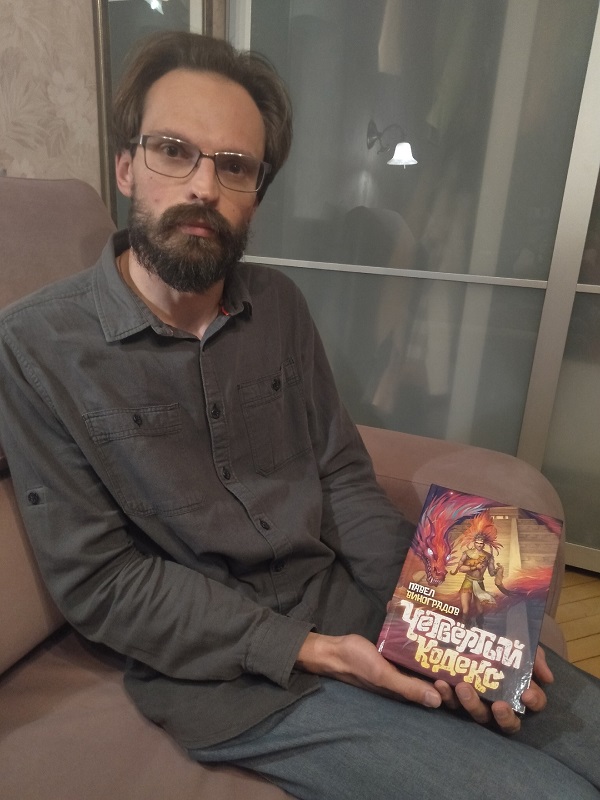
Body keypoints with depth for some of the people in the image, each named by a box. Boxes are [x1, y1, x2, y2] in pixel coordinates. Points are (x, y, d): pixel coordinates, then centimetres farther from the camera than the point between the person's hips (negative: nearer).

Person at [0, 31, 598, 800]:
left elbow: (344, 480, 2)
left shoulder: (278, 305, 2)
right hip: (229, 676, -4)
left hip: (355, 604, 5)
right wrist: (305, 651, -18)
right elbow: (99, 579, -11)